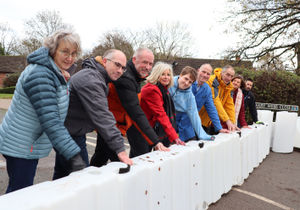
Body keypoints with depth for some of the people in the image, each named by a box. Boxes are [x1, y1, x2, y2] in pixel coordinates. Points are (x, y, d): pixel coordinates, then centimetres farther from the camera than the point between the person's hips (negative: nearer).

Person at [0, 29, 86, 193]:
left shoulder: (54, 73, 8)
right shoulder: (39, 75, -24)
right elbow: (50, 121, -32)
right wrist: (73, 156, -34)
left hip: (30, 145, 9)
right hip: (20, 147, -9)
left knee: (22, 192, 21)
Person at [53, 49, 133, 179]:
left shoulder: (98, 78, 10)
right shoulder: (90, 79, -24)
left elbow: (101, 111, 13)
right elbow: (101, 116, -32)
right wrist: (120, 149, -33)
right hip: (70, 135, -10)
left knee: (62, 174, 22)